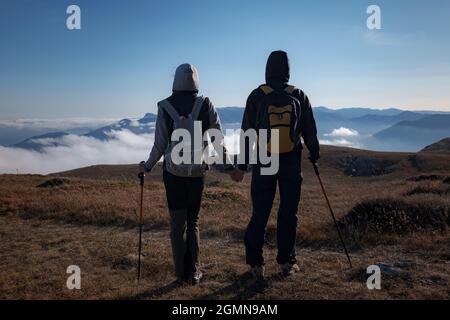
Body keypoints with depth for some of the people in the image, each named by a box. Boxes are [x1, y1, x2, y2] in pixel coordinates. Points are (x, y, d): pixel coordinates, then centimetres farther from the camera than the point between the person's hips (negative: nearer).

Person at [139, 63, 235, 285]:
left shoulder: (165, 107, -5)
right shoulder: (206, 104, -4)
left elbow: (160, 144, -3)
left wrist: (147, 167, 12)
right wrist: (228, 167, 7)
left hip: (173, 171, 0)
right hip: (197, 171, 1)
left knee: (177, 222, 10)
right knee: (193, 221, 15)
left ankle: (182, 274, 15)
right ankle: (194, 272, 16)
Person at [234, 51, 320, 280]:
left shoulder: (257, 96, -3)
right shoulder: (299, 96, 1)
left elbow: (247, 133, -3)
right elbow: (310, 131, 7)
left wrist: (242, 165, 3)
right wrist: (314, 155, 23)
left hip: (263, 163, -1)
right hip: (291, 163, 1)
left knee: (259, 214, 6)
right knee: (288, 213, 9)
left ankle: (256, 264, 11)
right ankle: (286, 262, 17)